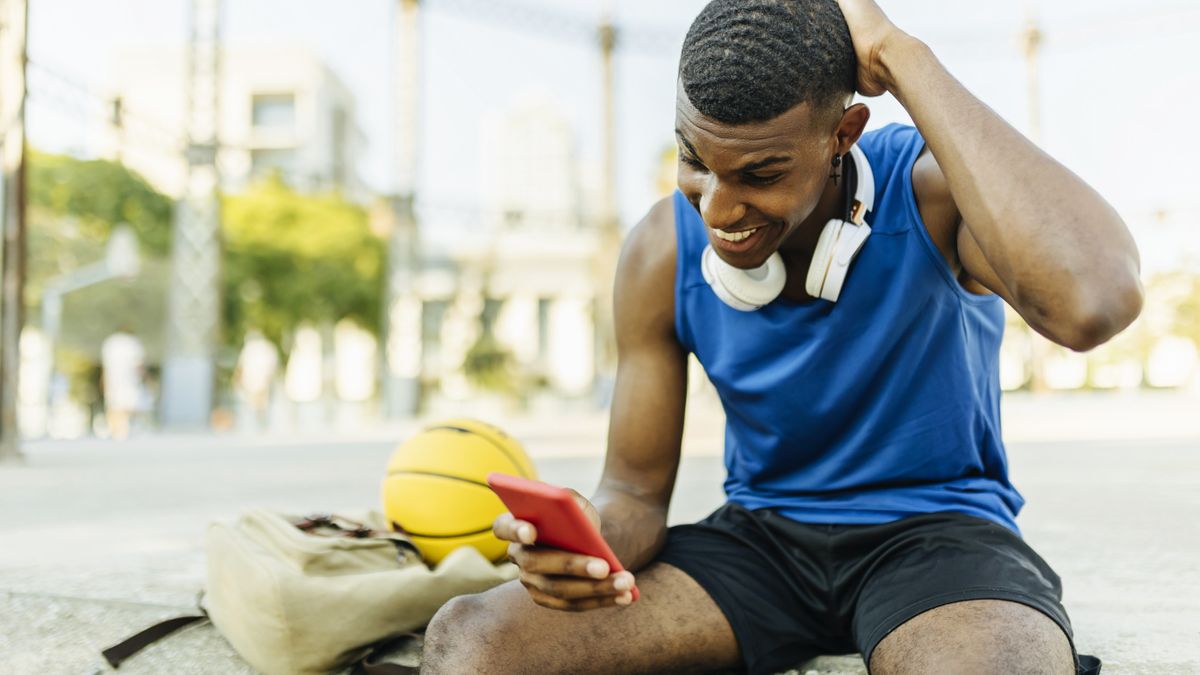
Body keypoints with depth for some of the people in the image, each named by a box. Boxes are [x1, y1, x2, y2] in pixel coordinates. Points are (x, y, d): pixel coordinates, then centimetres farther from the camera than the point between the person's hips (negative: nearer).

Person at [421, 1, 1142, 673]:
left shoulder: (931, 187, -18)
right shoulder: (663, 253, -8)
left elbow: (1095, 303, -41)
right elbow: (636, 489, -1)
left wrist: (904, 58, -34)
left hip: (933, 529, -1)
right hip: (759, 533, 2)